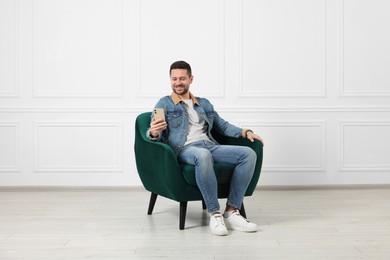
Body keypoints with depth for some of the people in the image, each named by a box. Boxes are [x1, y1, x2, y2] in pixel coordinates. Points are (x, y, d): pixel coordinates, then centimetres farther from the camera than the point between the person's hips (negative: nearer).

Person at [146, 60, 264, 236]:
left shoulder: (204, 104, 27)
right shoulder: (164, 104, 12)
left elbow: (222, 126, 30)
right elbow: (155, 135, 1)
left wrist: (245, 132, 12)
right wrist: (153, 133, -25)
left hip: (211, 146, 5)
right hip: (185, 149, -5)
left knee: (248, 154, -20)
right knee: (203, 155, -42)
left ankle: (231, 212, -22)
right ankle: (214, 214, -32)